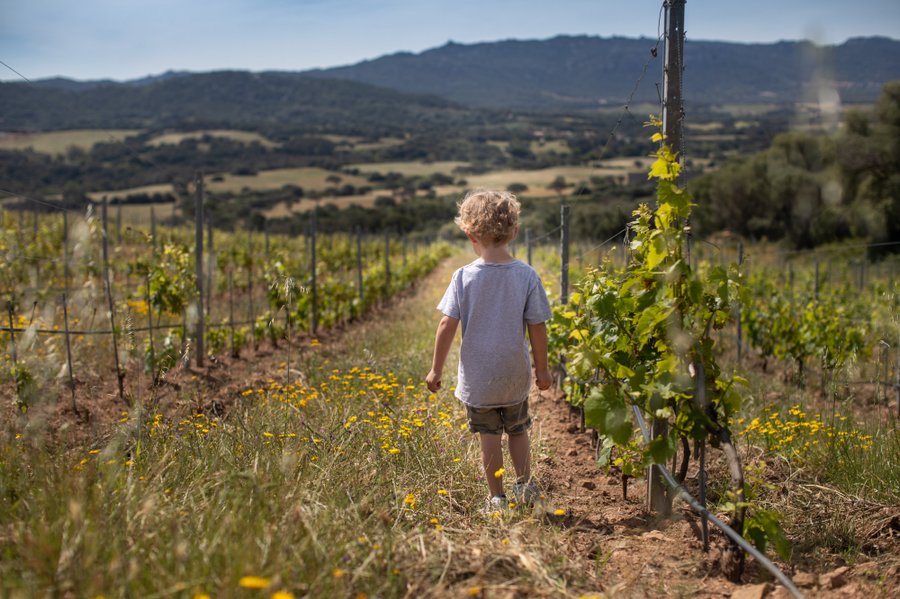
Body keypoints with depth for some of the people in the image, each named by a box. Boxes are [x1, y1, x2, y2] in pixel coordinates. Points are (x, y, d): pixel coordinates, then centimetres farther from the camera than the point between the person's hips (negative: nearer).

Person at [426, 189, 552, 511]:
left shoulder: (464, 276, -12)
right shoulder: (527, 275, -10)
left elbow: (447, 325, -11)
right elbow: (537, 327, -6)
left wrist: (436, 369, -1)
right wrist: (542, 368, 8)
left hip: (477, 376, -1)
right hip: (515, 375, 1)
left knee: (489, 436, 11)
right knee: (518, 430, 24)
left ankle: (497, 499, 16)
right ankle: (525, 485, 20)